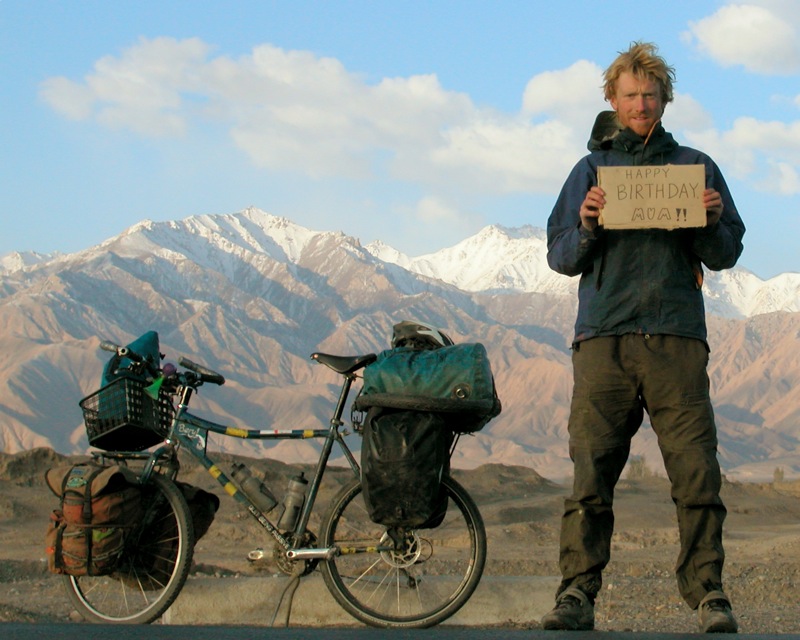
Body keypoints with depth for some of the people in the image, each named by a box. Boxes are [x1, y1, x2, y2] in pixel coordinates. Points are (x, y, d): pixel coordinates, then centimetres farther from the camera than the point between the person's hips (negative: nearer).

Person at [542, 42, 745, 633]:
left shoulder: (695, 166, 16)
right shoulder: (592, 168, 17)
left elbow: (726, 255, 15)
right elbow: (560, 257, 13)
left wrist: (713, 223, -6)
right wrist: (586, 228, -8)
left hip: (677, 336, 0)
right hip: (603, 335, 0)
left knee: (697, 472, -7)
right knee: (590, 474, -5)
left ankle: (708, 593, -3)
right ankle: (578, 593, -4)